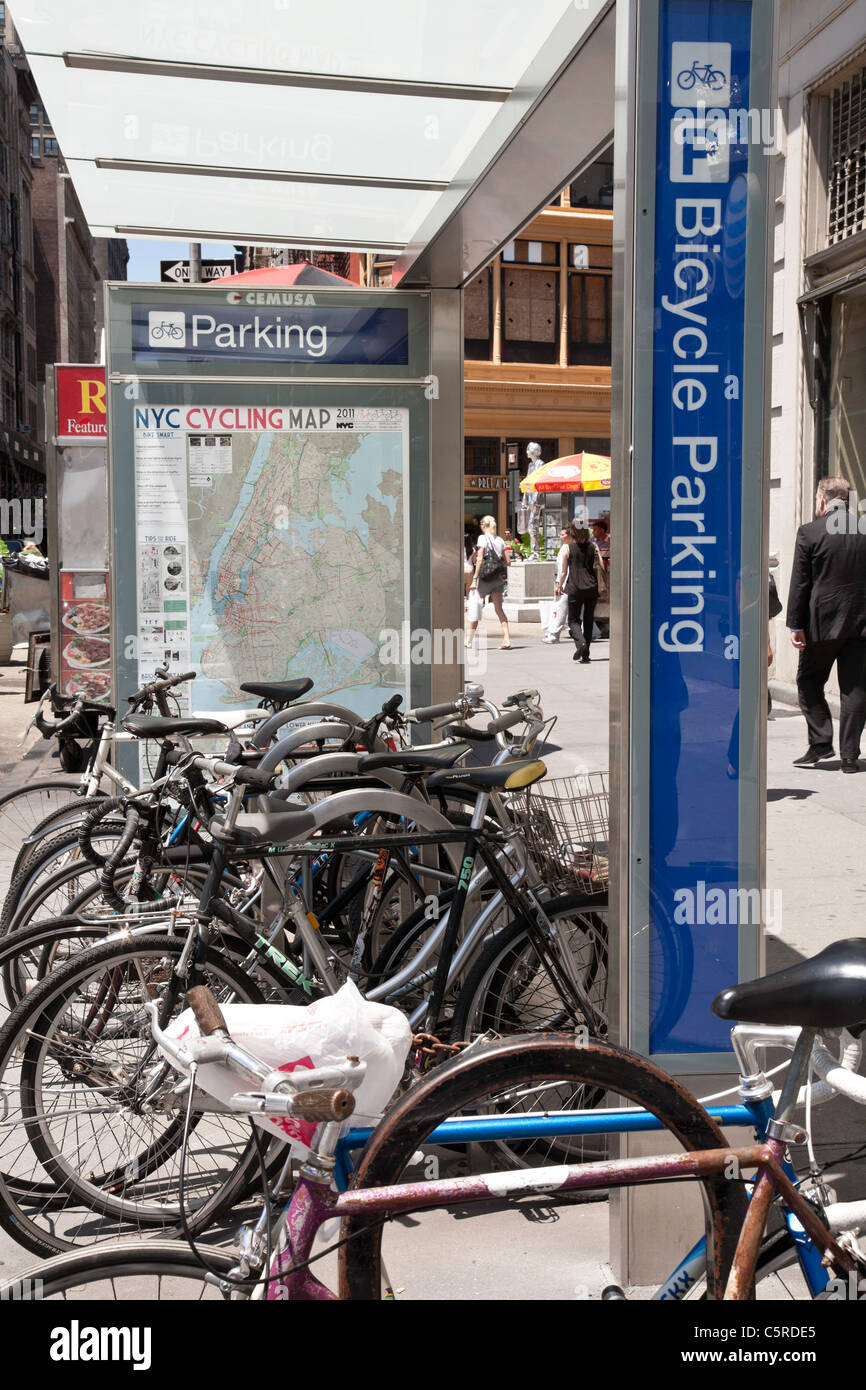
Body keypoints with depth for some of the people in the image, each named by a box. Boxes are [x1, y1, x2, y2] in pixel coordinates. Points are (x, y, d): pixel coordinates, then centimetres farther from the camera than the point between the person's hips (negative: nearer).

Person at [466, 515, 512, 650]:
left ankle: (468, 640, 13)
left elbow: (479, 559, -13)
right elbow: (507, 562, 8)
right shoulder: (500, 540, 9)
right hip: (498, 578, 5)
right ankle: (507, 640, -7)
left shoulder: (483, 538, -7)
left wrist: (474, 579, -13)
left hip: (486, 577, -5)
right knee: (499, 609, 5)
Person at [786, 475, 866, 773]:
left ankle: (820, 742, 3)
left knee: (809, 682, 13)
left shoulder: (809, 532, -6)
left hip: (822, 623, -3)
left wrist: (795, 625, -3)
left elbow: (799, 583, -6)